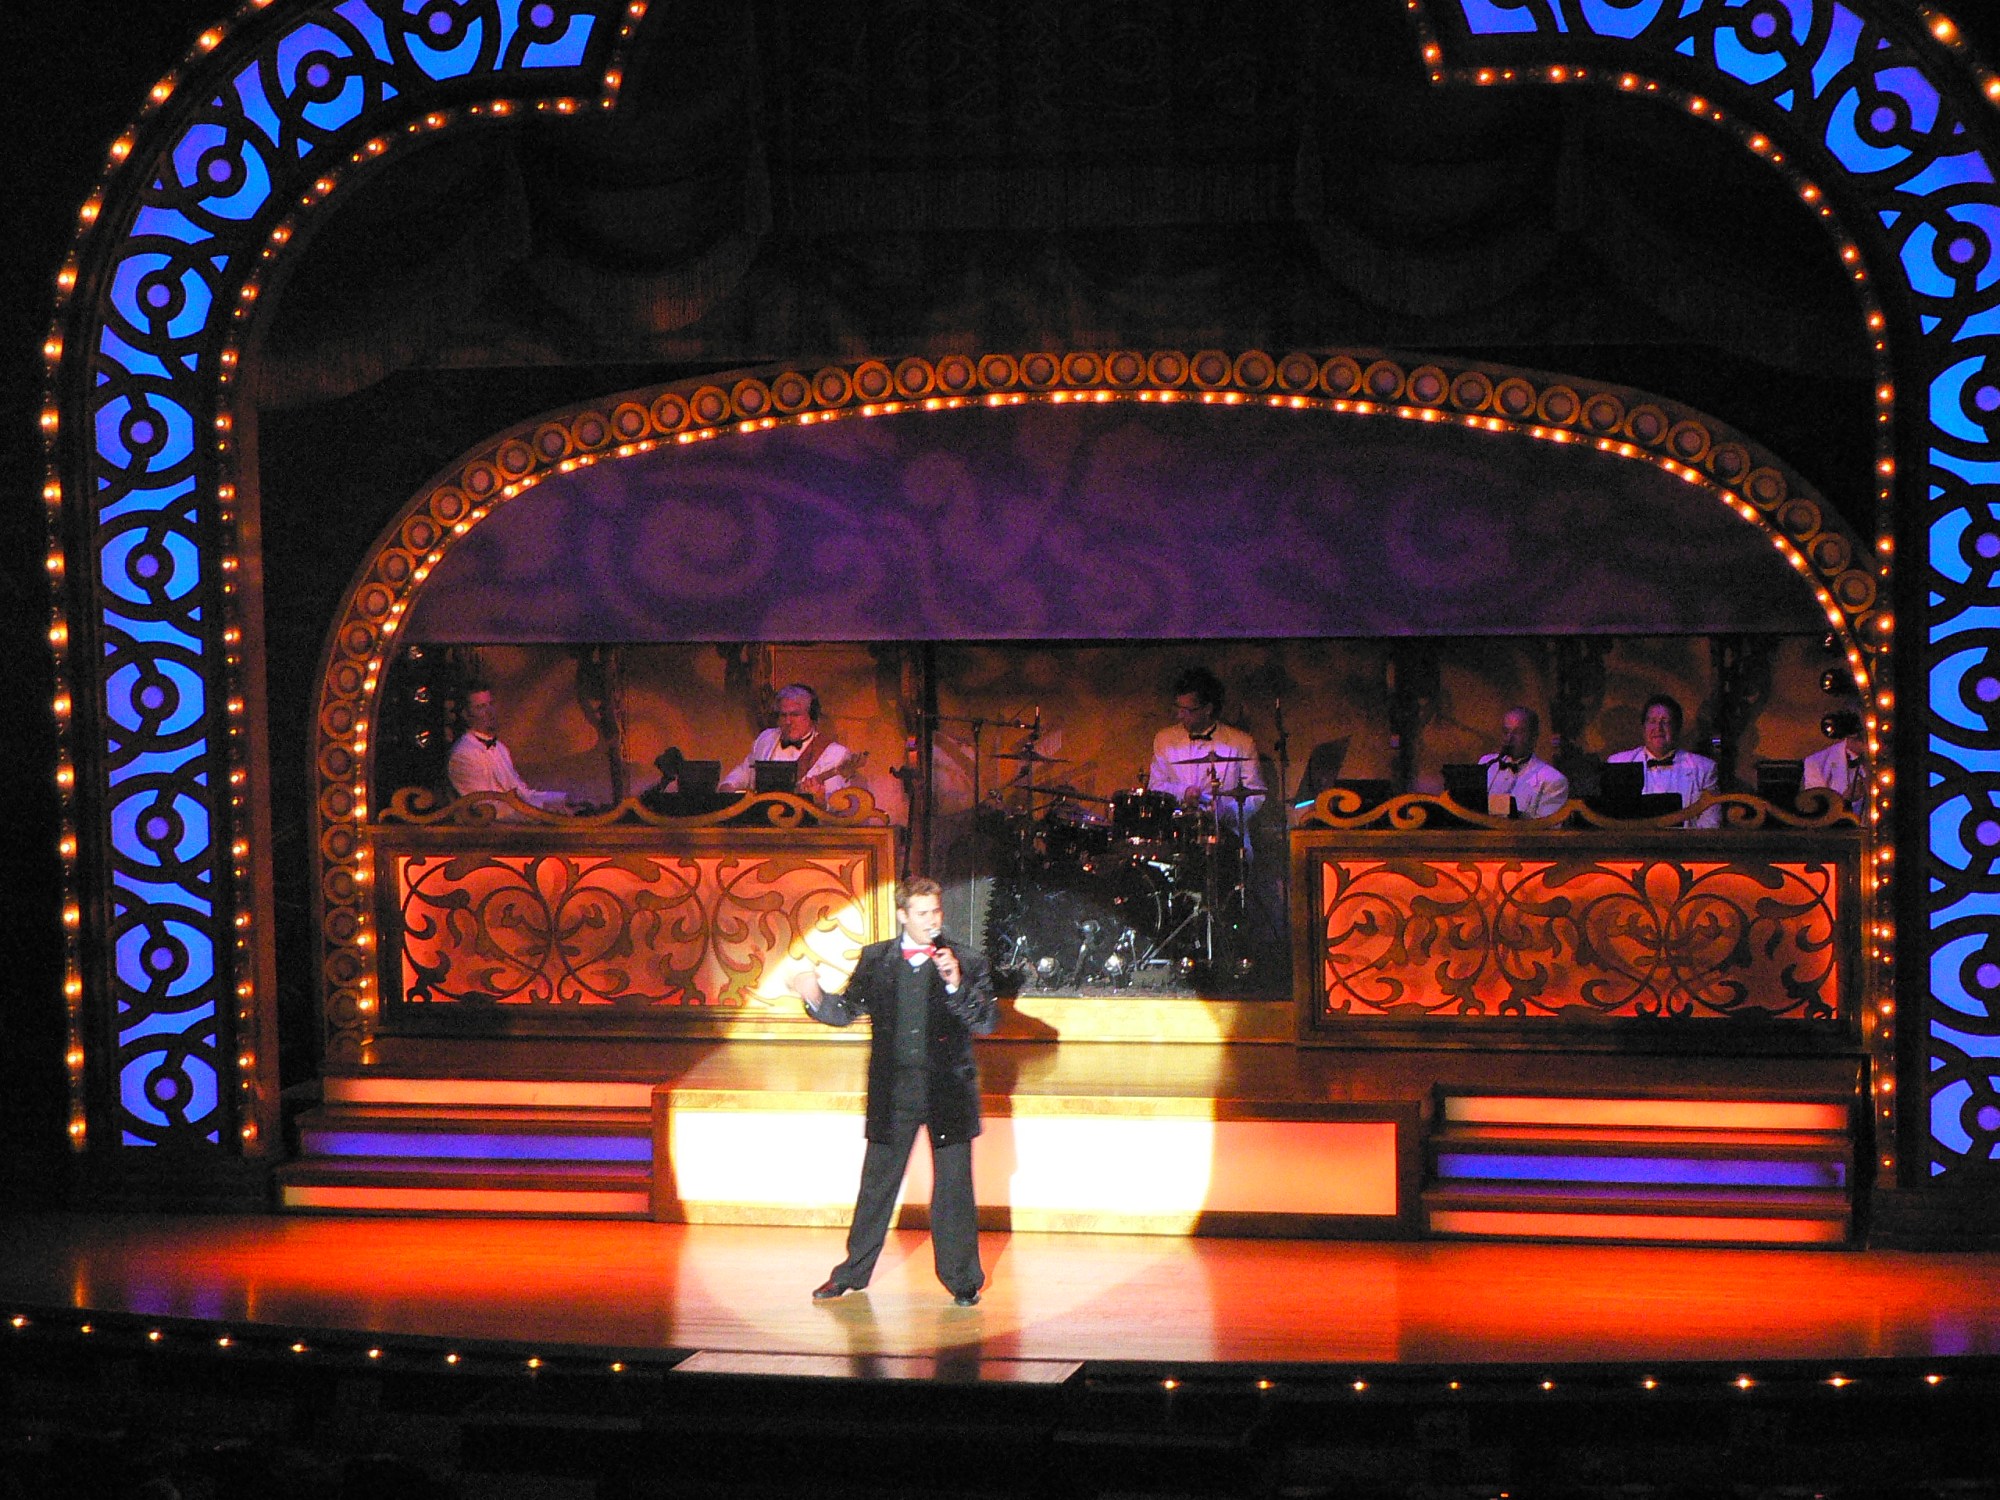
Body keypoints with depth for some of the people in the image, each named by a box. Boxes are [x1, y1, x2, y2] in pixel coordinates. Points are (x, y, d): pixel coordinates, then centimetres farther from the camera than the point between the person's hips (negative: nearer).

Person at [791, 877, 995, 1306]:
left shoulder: (966, 963, 0)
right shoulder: (875, 959, 6)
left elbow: (987, 1021, -8)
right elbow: (847, 1010, 9)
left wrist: (955, 984, -23)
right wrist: (816, 998, -11)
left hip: (948, 1092, -1)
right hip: (892, 1090, 2)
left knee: (953, 1186, 2)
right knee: (876, 1183, 10)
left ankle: (962, 1279, 14)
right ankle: (852, 1273, 22)